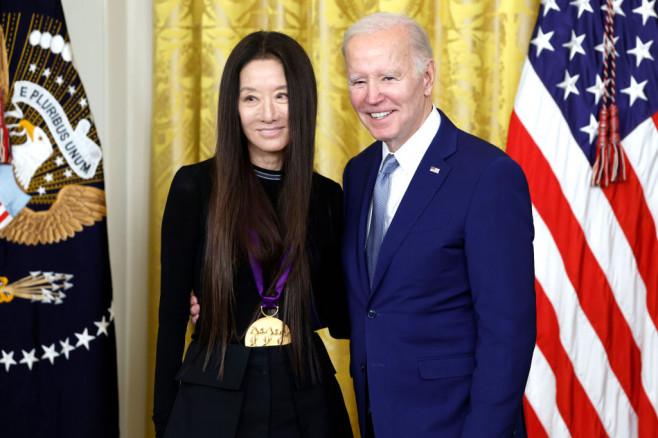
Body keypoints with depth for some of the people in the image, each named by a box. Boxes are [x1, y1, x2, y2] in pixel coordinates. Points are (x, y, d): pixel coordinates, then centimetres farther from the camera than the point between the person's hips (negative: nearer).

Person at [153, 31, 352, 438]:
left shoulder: (327, 197, 2)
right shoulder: (195, 187, -6)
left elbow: (340, 318, 5)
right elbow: (172, 310, -3)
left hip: (307, 402, 2)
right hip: (214, 403, -2)